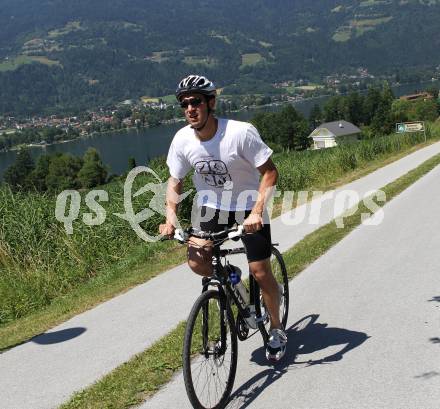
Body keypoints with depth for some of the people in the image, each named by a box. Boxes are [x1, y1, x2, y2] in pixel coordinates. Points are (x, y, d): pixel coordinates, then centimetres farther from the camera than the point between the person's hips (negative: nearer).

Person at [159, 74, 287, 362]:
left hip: (249, 206, -3)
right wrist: (171, 216, -16)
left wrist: (257, 212, -32)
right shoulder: (183, 139, -14)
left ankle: (276, 330, 22)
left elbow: (270, 172, -20)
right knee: (196, 262, -18)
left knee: (260, 272, -3)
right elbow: (175, 181, -1)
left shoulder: (241, 133, -27)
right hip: (211, 206, 3)